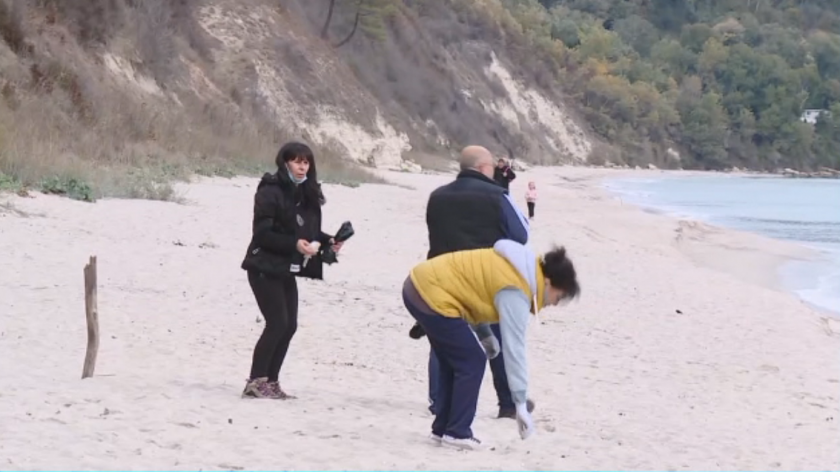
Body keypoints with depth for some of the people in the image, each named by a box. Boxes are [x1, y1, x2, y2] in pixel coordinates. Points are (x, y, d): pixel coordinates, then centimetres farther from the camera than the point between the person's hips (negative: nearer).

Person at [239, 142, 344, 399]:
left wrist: (327, 241, -4)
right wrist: (294, 244, -27)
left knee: (289, 325, 6)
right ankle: (255, 381, -6)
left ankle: (270, 381, 13)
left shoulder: (307, 194, 10)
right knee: (277, 323, -13)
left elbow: (310, 231, 15)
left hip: (286, 271, 8)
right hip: (265, 268, -8)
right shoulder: (270, 192, -13)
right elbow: (262, 232, -18)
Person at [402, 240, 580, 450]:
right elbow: (514, 349, -20)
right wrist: (521, 404, -18)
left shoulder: (521, 267, 10)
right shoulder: (515, 292, -18)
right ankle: (457, 433, 1)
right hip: (431, 296, -10)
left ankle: (443, 428, 24)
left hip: (420, 285, 10)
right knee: (472, 362, -4)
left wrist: (485, 334, 12)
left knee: (455, 362, 18)